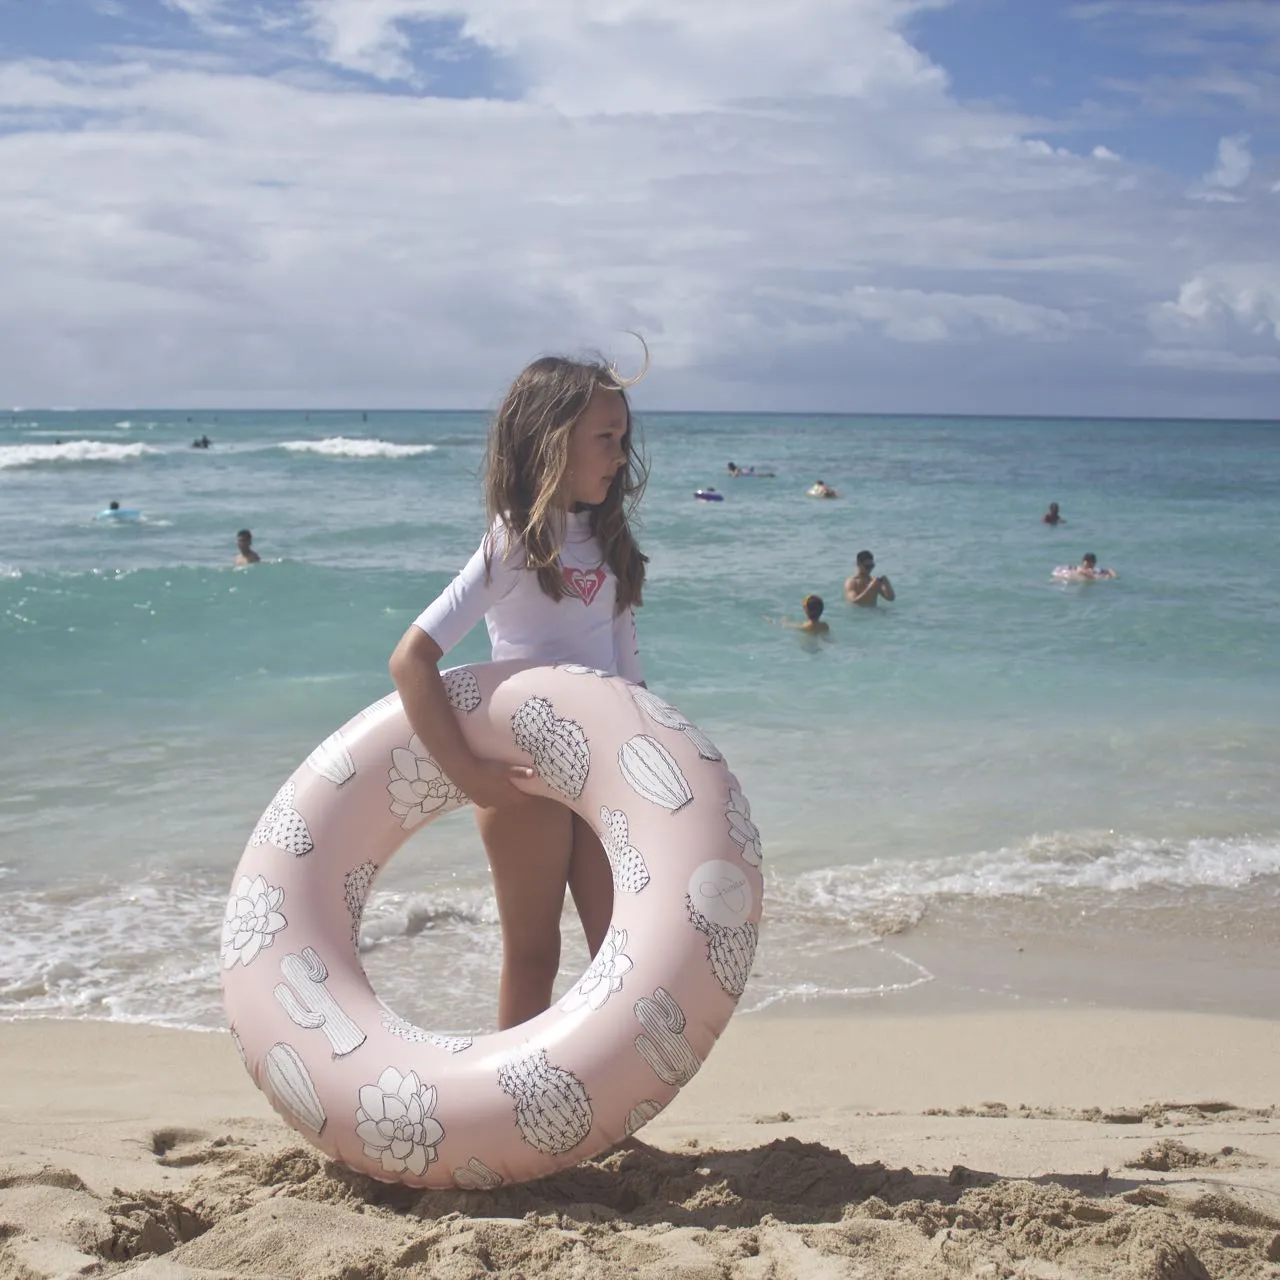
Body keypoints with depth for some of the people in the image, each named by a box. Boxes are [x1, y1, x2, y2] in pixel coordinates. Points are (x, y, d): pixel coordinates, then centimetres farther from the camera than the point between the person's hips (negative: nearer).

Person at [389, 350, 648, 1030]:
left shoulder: (604, 537, 5)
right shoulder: (514, 546, -16)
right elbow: (410, 659, -24)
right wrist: (467, 772, -26)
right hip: (526, 776, -6)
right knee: (532, 955, 8)